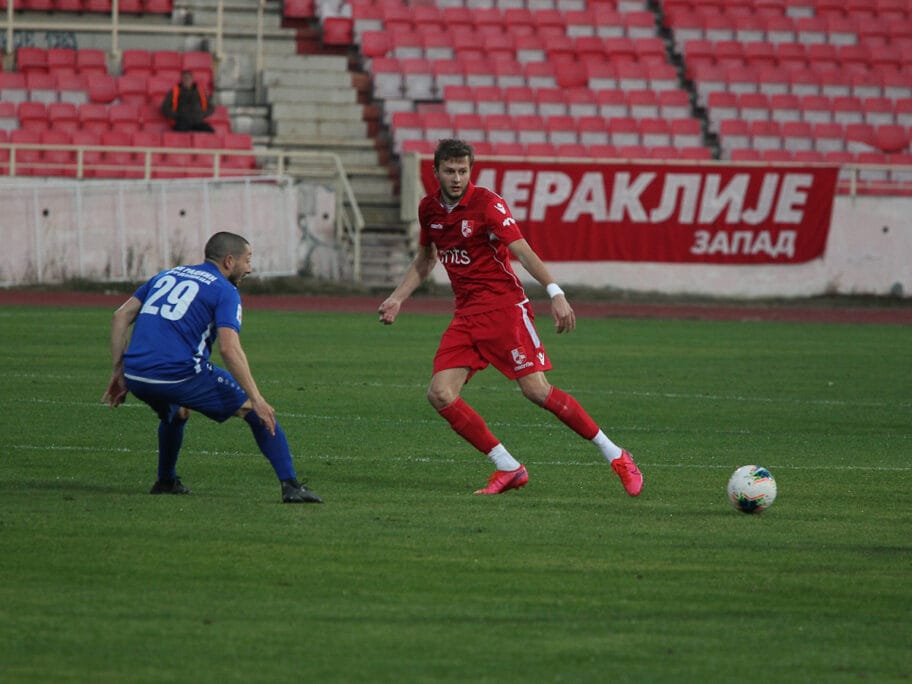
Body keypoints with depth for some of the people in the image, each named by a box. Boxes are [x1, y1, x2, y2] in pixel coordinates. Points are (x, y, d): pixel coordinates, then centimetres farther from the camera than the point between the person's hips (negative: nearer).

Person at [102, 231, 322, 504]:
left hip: (136, 377, 6)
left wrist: (119, 371, 19)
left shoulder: (167, 275, 23)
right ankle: (290, 486, -4)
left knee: (175, 413, 40)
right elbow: (229, 348, -13)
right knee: (259, 413, 6)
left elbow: (121, 316, 17)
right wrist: (256, 399, -14)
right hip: (180, 376, -6)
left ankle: (166, 482, 39)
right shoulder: (224, 291, 2)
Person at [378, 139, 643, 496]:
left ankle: (616, 456, -3)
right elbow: (425, 259, 25)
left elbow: (523, 251, -20)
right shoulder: (429, 209, 7)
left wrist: (555, 293, -31)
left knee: (537, 390, -15)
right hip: (466, 315, 6)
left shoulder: (487, 203, -12)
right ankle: (508, 469, 0)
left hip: (504, 306, -6)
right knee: (440, 394, -9)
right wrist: (396, 298, 19)